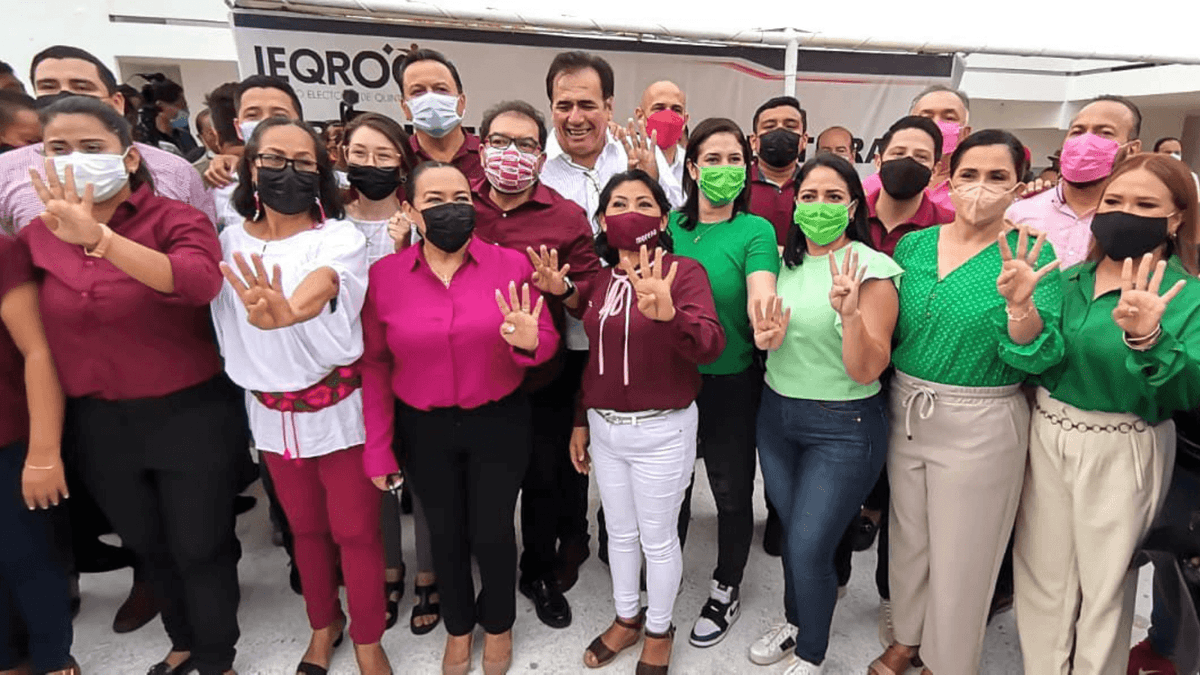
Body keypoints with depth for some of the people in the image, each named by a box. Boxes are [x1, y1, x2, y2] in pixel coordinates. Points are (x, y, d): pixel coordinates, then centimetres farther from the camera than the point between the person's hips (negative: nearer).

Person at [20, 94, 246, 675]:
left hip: (188, 416, -5)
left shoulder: (175, 220, -13)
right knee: (147, 546, 23)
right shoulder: (36, 235, 1)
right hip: (94, 424, 5)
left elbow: (200, 282, -35)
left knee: (199, 548, 9)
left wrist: (99, 237, -45)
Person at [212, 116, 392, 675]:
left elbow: (321, 285, -37)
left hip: (339, 408, -4)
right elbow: (223, 322, 8)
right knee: (305, 527, 20)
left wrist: (286, 313, -56)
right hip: (271, 412, 4)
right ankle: (323, 625, 42)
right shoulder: (230, 241, 1)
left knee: (355, 529, 6)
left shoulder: (339, 237, -14)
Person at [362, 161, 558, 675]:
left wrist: (528, 341, -31)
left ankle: (498, 624, 44)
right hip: (424, 430, 1)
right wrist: (377, 447, -2)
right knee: (445, 533, 18)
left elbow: (546, 343, -7)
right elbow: (374, 366, -3)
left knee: (493, 532, 12)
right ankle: (458, 627, 47)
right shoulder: (383, 275, -8)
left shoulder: (511, 264, -10)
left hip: (498, 424, -1)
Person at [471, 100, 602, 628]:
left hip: (544, 379, -1)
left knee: (544, 480, 16)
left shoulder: (567, 217, -4)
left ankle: (541, 574, 41)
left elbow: (591, 291, -4)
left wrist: (561, 287, -24)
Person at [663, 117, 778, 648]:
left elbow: (761, 296, -26)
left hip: (731, 383, -3)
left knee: (732, 492, 11)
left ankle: (726, 590, 37)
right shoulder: (670, 225, 1)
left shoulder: (755, 231, -9)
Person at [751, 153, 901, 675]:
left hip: (843, 427, -5)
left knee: (809, 545, 0)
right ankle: (795, 621, 44)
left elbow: (866, 371, -17)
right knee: (790, 530, 18)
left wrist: (850, 313, -33)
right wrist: (764, 335, -11)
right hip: (776, 414, 5)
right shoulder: (785, 260, 2)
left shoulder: (871, 269, -14)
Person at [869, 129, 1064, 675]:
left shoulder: (1031, 257, -9)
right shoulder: (913, 244, 2)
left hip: (980, 425, -3)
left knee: (960, 553, 11)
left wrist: (1020, 302, -32)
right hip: (906, 410, 4)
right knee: (908, 537, 19)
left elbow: (1036, 359, -17)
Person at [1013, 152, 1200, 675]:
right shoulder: (1069, 280, 4)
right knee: (1042, 576, 16)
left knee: (1104, 582, 13)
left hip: (1123, 451, -3)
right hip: (1046, 435, 4)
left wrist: (1146, 338, -36)